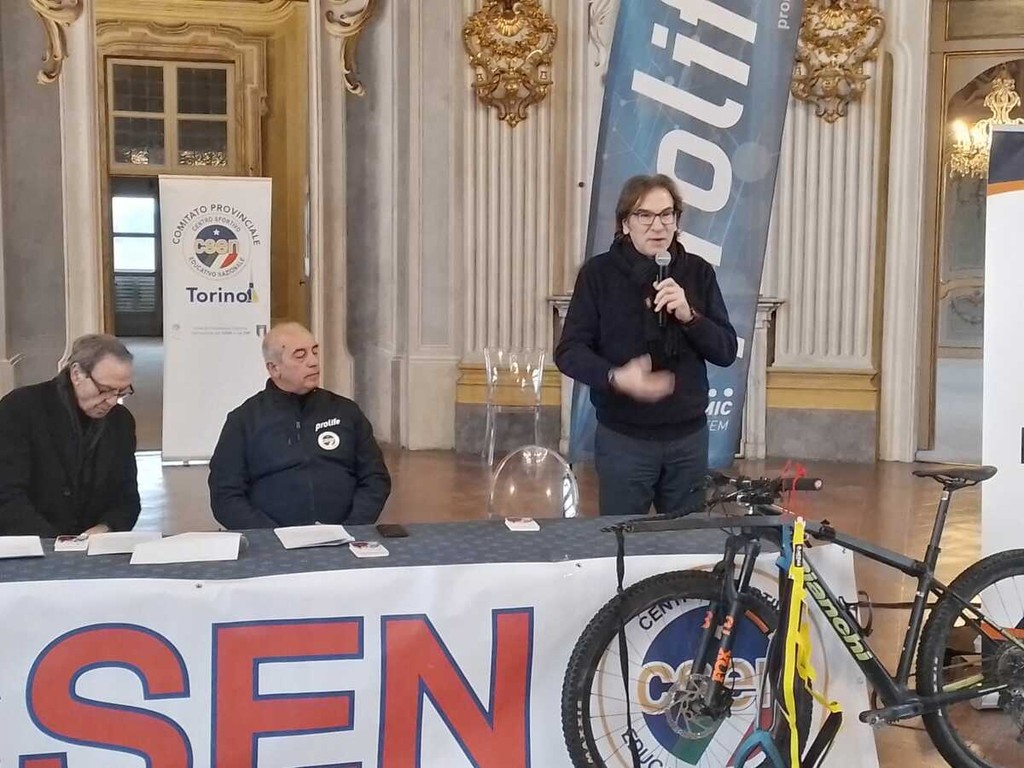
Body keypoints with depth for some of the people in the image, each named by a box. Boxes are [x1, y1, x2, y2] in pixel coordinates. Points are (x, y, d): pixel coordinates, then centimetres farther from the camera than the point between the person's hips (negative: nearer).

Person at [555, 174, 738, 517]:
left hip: (688, 437, 2)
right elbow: (569, 351, -8)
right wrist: (616, 377, -26)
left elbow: (726, 351, -1)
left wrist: (688, 315, -19)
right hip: (623, 438, -2)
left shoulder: (698, 272, 2)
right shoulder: (599, 273, -5)